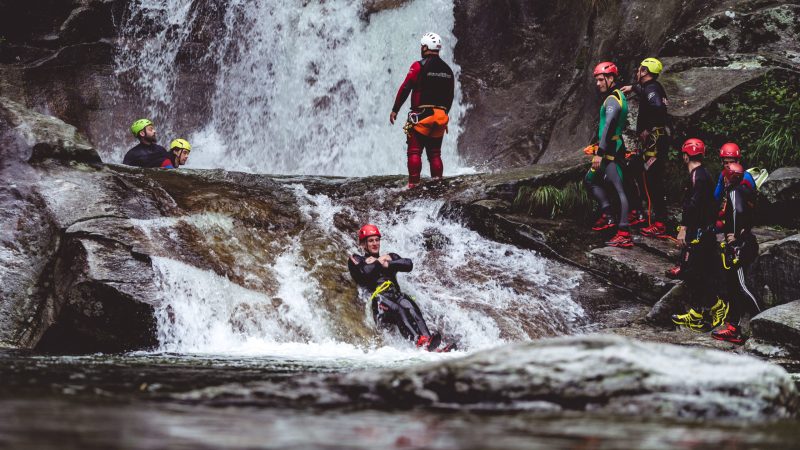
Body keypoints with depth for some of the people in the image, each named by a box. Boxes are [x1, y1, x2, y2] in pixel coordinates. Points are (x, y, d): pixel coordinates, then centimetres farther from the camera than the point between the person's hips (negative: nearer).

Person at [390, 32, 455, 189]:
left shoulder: (419, 66, -7)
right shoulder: (447, 70, 12)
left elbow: (405, 89, -9)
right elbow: (450, 96, 18)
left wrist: (394, 110, -4)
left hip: (422, 115, -5)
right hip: (441, 116, 6)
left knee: (414, 152, -5)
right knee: (435, 154, 12)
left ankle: (413, 184, -14)